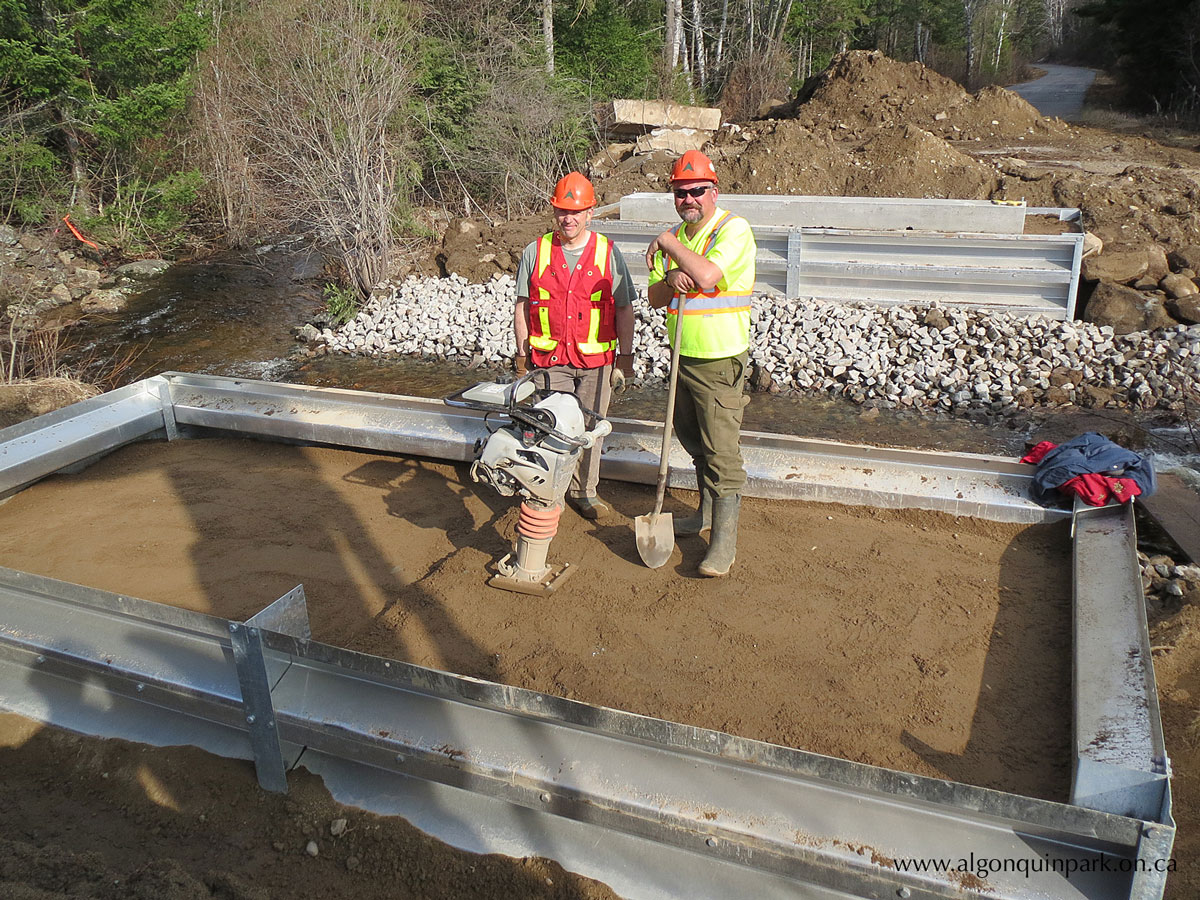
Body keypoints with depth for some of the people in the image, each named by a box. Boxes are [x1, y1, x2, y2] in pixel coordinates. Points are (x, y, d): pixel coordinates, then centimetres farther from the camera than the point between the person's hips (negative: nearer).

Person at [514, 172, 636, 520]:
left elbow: (624, 309, 5)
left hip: (596, 360, 0)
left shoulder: (608, 253, 2)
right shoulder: (535, 252, 3)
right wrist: (522, 354, 6)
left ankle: (584, 491, 26)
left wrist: (625, 357, 2)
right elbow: (522, 307, 9)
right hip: (548, 359, 0)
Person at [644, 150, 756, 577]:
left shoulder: (734, 229, -12)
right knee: (693, 441, 20)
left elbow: (707, 275, -29)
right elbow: (654, 297, 9)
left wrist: (667, 242, -17)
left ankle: (724, 541, -1)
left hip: (719, 362, -8)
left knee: (722, 452, -7)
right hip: (682, 356, 8)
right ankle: (708, 513, 38)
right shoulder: (676, 236, 11)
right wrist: (671, 280, -13)